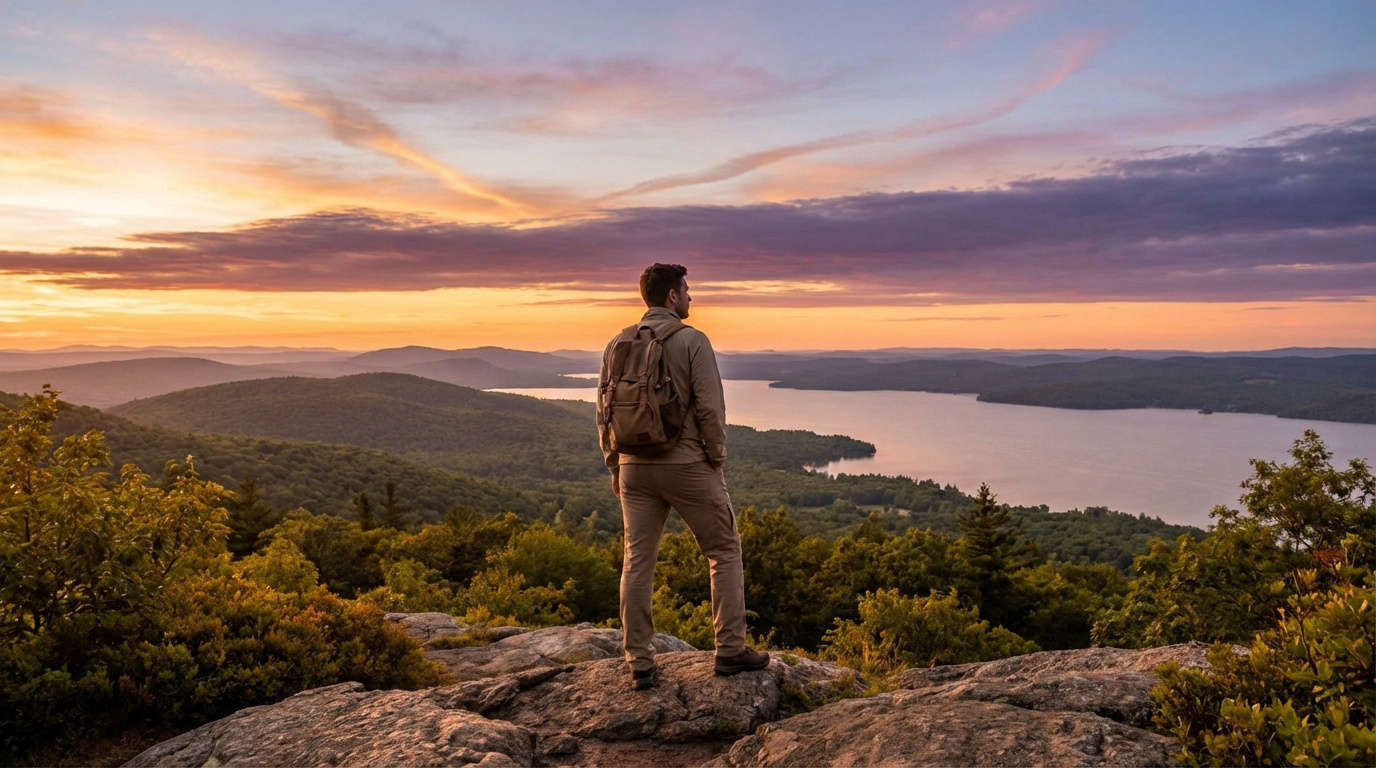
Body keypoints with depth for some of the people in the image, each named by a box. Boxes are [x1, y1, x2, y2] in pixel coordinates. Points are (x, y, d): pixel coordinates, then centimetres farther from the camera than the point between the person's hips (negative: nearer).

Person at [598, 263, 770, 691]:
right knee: (724, 551, 10)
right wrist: (716, 458, 0)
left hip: (635, 467, 5)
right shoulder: (691, 341, -8)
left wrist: (615, 466, 16)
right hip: (686, 464, -5)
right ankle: (730, 650, 12)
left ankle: (639, 664, 13)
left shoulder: (618, 344, 6)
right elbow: (710, 408, -13)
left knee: (637, 562, 9)